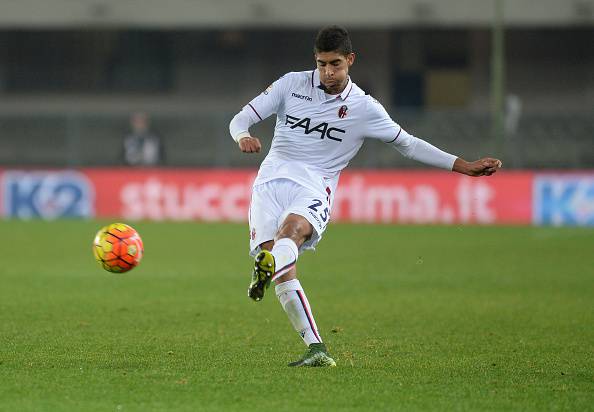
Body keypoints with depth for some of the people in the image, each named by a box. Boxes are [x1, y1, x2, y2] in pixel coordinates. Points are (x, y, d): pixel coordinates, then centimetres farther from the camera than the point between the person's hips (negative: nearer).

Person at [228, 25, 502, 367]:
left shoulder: (364, 109, 9)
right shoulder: (292, 84, 11)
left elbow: (409, 144, 19)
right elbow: (241, 119, 11)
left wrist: (466, 167, 14)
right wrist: (244, 137, -15)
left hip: (314, 187, -1)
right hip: (271, 179, 1)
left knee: (291, 227, -37)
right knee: (284, 272, -18)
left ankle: (267, 263, -70)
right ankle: (316, 349, -19)